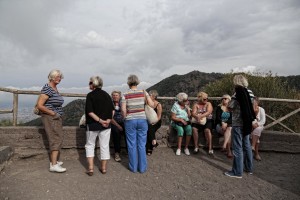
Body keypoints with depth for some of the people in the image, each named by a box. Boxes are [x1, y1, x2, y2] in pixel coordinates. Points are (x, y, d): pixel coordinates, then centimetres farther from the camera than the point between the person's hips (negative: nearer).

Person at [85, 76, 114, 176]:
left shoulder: (90, 95, -9)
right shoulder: (106, 95, 5)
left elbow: (90, 112, -17)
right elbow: (112, 110, 0)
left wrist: (100, 120, -15)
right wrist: (108, 120, -5)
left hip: (93, 124, -3)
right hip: (106, 125, 3)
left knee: (90, 145, 14)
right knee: (104, 146, 11)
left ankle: (91, 168, 10)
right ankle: (103, 168, 20)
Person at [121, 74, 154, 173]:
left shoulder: (125, 95, -7)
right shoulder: (143, 92, -3)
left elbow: (123, 110, -11)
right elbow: (152, 105, -6)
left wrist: (126, 118, 7)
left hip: (130, 121, -1)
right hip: (142, 120, 1)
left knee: (132, 145, 10)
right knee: (142, 145, 10)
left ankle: (133, 167, 22)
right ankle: (142, 168, 20)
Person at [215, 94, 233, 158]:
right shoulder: (219, 107, 4)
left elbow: (231, 119, -1)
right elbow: (217, 117, -8)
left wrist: (226, 123, -21)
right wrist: (222, 122, -27)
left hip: (228, 125, 2)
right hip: (219, 125, -2)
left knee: (229, 129, -34)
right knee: (229, 133, -31)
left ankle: (224, 146, -43)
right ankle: (228, 150, -33)